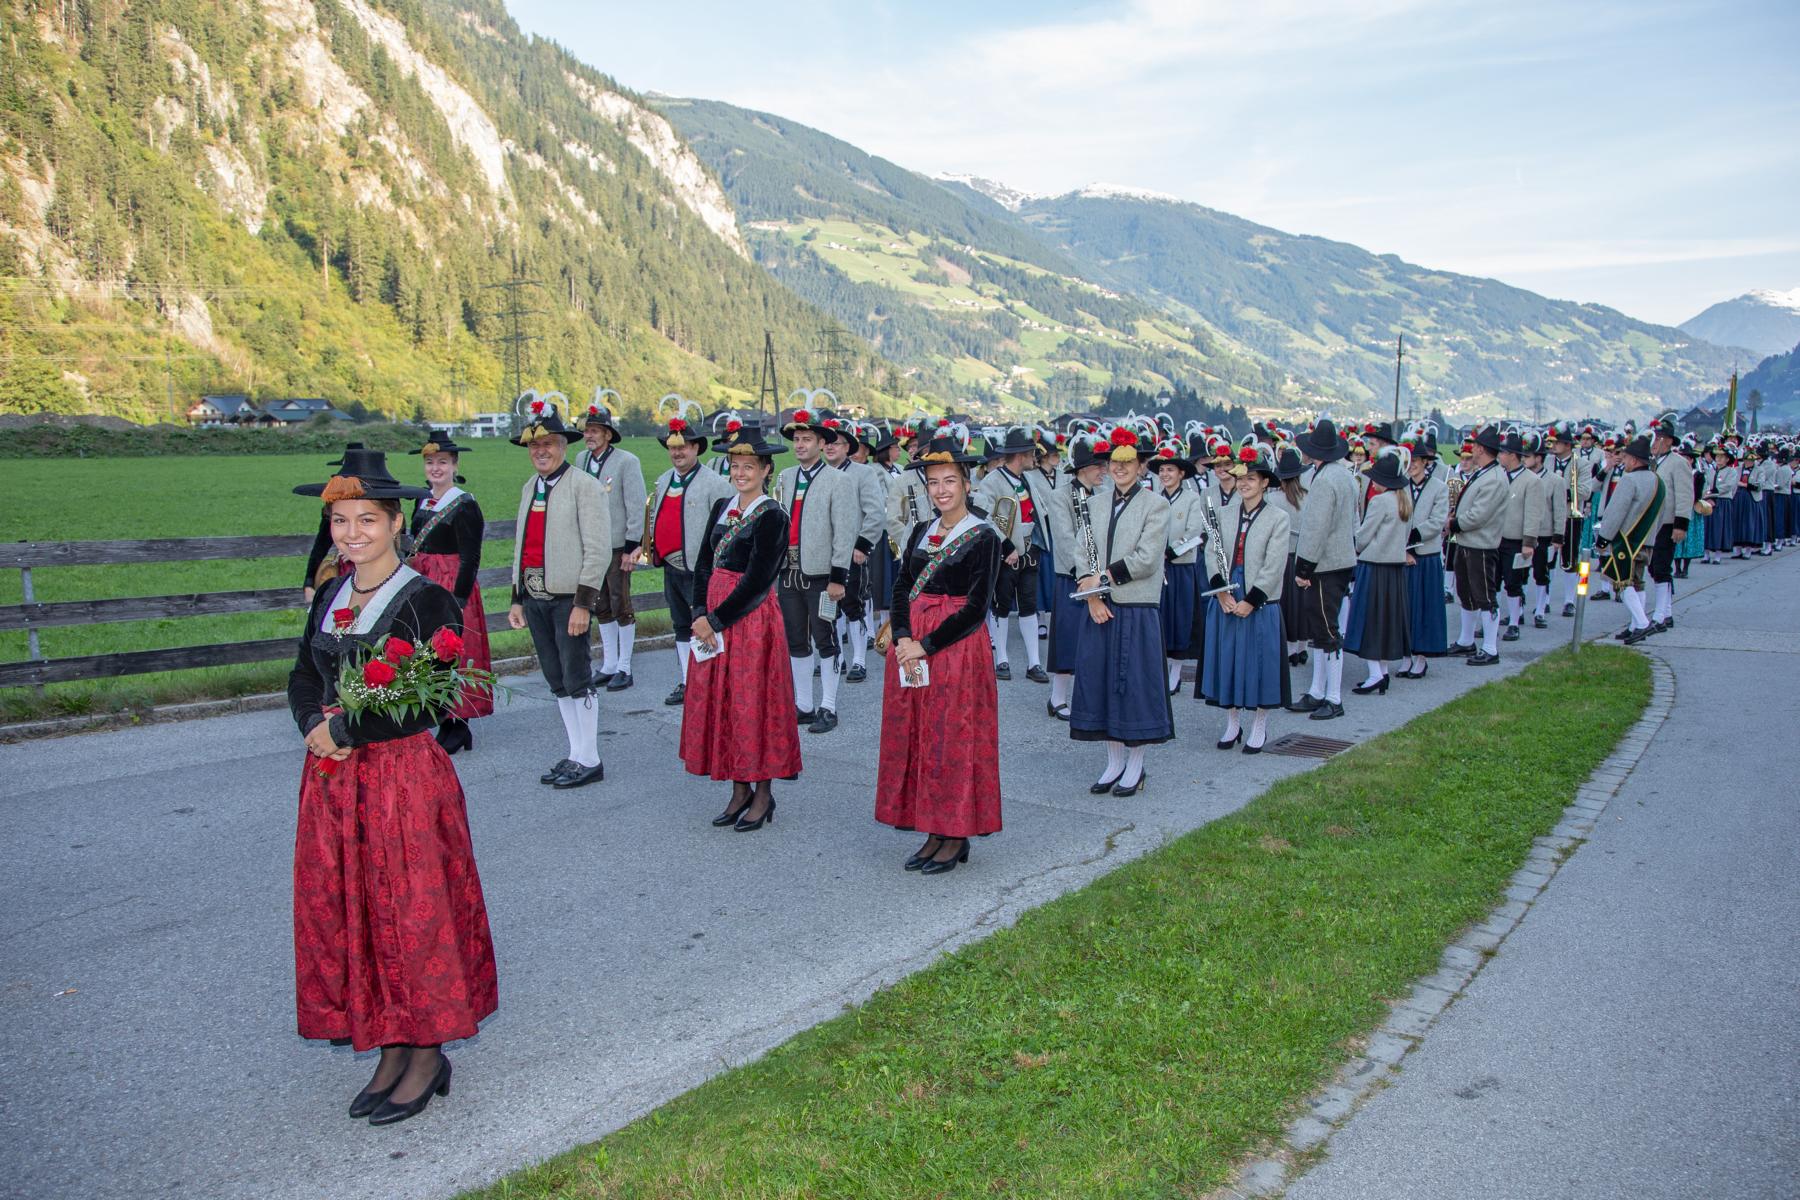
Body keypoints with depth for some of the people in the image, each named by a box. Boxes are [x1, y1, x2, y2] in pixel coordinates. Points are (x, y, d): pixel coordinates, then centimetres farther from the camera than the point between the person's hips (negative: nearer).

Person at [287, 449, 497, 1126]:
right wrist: (314, 726, -8)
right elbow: (304, 676, 12)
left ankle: (428, 1058, 20)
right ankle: (392, 1051, 27)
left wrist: (345, 730, -14)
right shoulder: (331, 598, 9)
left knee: (412, 912, 3)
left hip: (405, 776, -7)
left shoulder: (428, 601, -12)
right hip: (332, 779, 7)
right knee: (344, 913, 11)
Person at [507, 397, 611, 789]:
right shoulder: (529, 488, 15)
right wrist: (517, 599, 16)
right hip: (535, 597, 7)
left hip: (568, 597, -7)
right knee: (557, 681, 12)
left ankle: (589, 760, 7)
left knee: (577, 679, -2)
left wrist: (583, 603, -17)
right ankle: (575, 754, 21)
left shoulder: (583, 485, -8)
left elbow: (598, 550, -13)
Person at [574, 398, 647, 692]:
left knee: (621, 607, 2)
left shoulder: (627, 461, -10)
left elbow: (636, 506, -11)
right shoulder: (581, 459, 7)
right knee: (601, 608, 13)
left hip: (617, 546, -6)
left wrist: (632, 546, -13)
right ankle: (608, 665, 23)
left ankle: (623, 668, 11)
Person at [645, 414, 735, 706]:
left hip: (699, 570, -8)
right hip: (671, 568, 8)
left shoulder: (714, 482, -10)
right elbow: (654, 517, 24)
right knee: (681, 627, 15)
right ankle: (686, 684, 25)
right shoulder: (663, 481, 13)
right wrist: (651, 547, 12)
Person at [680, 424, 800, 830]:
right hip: (713, 618, 7)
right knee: (721, 700, 10)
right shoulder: (721, 508, 10)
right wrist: (700, 612, -5)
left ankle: (763, 794, 13)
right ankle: (740, 791, 22)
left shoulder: (772, 517, -11)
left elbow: (757, 581, -16)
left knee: (753, 700, 0)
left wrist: (715, 619, -15)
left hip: (753, 618, -7)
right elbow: (704, 563, 8)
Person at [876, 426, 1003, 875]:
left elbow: (977, 608, -12)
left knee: (954, 738, -1)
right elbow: (901, 589, 8)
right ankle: (934, 833, 19)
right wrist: (903, 638, -9)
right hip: (911, 647, 6)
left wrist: (926, 646, -16)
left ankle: (956, 837, 12)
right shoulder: (921, 532, 12)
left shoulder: (983, 536, -6)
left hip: (957, 648, -6)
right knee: (914, 736, 8)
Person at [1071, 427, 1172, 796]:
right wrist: (1092, 596, -9)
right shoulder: (1098, 503, 10)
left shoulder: (1155, 506, -4)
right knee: (1101, 680, 8)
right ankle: (1114, 762, 22)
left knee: (1135, 683, 1)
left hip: (1137, 609, -5)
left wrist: (1101, 579, -13)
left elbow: (1145, 559, -13)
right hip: (1100, 610, 5)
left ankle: (1135, 766, 15)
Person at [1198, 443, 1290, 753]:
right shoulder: (1224, 516, 10)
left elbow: (1274, 565, -9)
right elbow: (1213, 556, 4)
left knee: (1259, 664, 2)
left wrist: (1251, 600, -15)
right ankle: (1232, 723, 23)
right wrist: (1222, 592, -9)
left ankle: (1259, 727, 16)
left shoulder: (1278, 517, -3)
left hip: (1260, 605, -4)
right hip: (1225, 604, 4)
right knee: (1226, 661, 8)